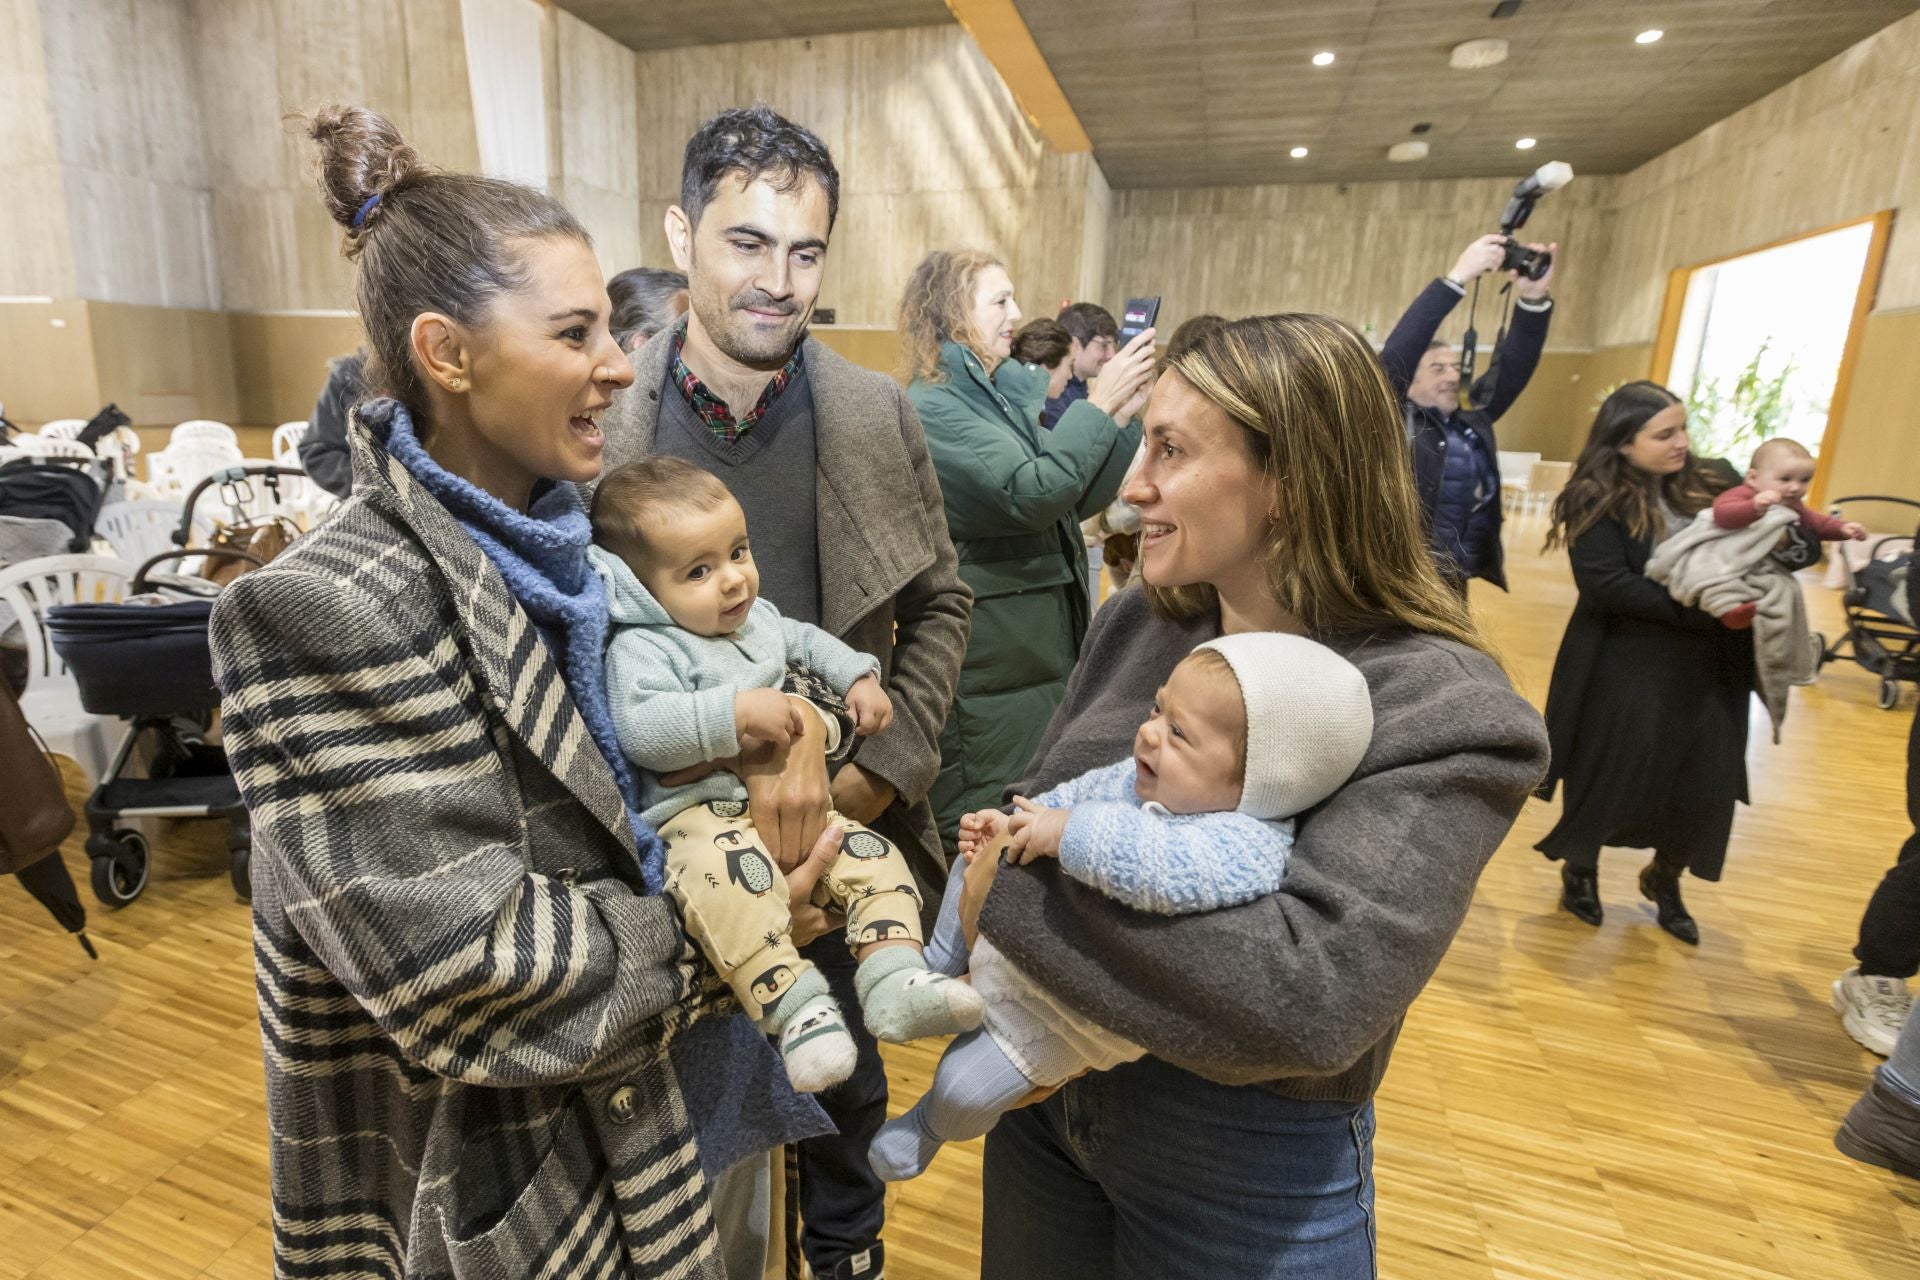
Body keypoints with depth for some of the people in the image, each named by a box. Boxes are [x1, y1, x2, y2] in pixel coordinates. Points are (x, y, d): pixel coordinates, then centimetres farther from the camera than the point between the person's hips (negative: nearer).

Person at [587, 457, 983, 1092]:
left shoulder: (759, 617, 17)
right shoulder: (641, 649, -7)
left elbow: (807, 641, 37)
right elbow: (641, 730, -23)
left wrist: (859, 677, 21)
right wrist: (734, 712, -28)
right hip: (703, 812, -7)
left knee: (873, 856, -11)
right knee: (726, 875, -39)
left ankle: (895, 981, -15)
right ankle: (796, 1007, -35)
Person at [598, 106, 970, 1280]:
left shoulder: (879, 417, -6)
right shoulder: (601, 423, -11)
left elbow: (939, 603, 1)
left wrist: (883, 768, -8)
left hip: (844, 827, 2)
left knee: (846, 1072, 24)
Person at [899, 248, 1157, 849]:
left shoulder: (1007, 393, 12)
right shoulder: (932, 406, -13)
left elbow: (1076, 500, 11)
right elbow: (1031, 495, -24)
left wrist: (1124, 413, 1)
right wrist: (1099, 403, -16)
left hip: (1045, 642, 8)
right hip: (991, 659, -8)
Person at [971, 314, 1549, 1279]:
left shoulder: (1441, 713, -21)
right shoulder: (1136, 622, -4)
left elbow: (1311, 996, -33)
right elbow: (1027, 808, 3)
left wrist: (1051, 854, -27)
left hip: (1250, 1170, -4)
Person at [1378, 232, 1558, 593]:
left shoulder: (1473, 420, 10)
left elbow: (1514, 367, 7)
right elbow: (1395, 354, -19)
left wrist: (1533, 298, -9)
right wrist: (1457, 278, -22)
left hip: (1456, 583, 7)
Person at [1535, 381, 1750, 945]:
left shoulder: (1715, 484, 3)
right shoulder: (1599, 501, -12)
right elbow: (1604, 586, -21)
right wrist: (1698, 608, -23)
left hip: (1708, 667, 5)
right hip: (1625, 669, -4)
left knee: (1706, 782, 10)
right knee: (1608, 774, 9)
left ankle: (1665, 878, 37)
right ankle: (1580, 870, 34)